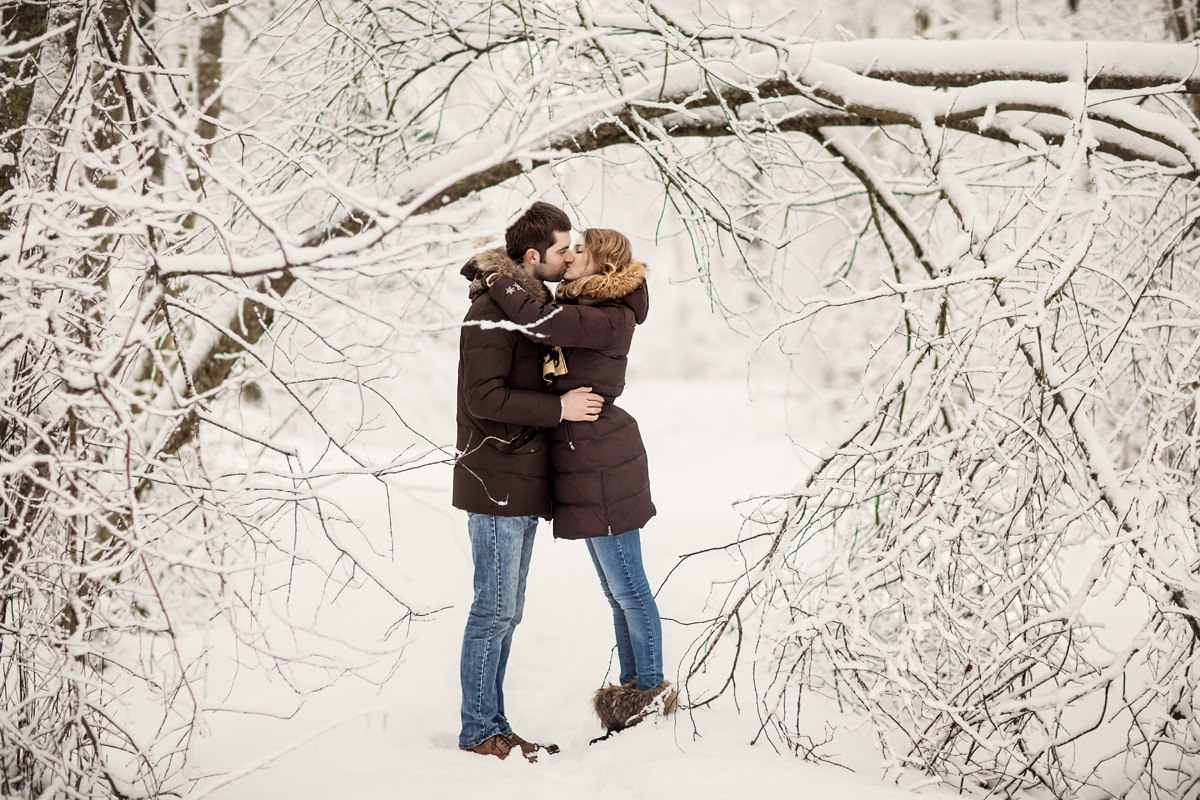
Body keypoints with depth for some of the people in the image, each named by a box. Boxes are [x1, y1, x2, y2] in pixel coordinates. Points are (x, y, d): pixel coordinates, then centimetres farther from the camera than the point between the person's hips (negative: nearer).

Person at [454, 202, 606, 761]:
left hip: (524, 485, 9)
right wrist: (559, 409, -19)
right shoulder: (493, 310, -15)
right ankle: (479, 731, 6)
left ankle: (494, 726, 20)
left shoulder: (537, 302, 15)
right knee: (495, 610, -4)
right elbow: (484, 398, -22)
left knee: (505, 611, 13)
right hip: (495, 484, -9)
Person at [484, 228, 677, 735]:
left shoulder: (611, 319, -18)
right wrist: (494, 266, 4)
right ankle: (635, 685, 28)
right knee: (618, 590, 17)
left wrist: (495, 276, -17)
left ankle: (651, 689, 13)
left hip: (602, 464, -10)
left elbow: (537, 320, -30)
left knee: (627, 587, 1)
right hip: (590, 464, 10)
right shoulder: (582, 307, 12)